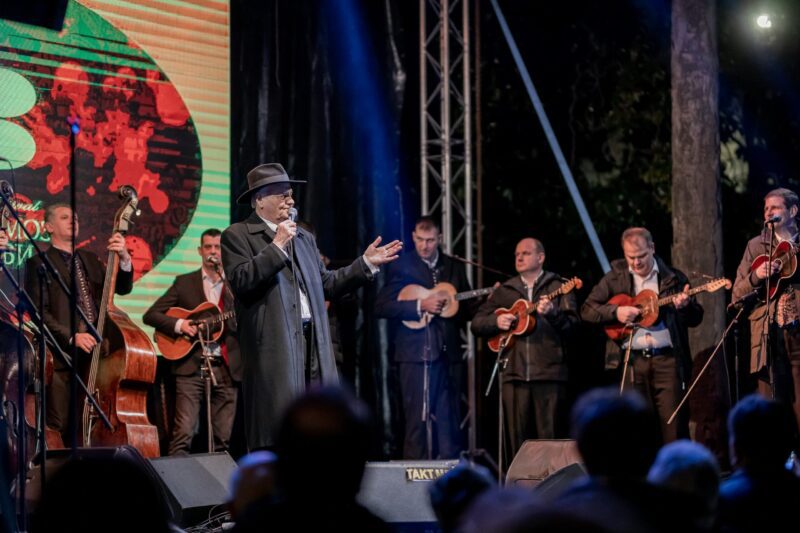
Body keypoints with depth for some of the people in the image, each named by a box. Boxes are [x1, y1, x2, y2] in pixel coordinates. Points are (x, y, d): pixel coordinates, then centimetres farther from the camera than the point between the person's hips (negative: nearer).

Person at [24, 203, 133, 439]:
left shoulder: (90, 260, 21)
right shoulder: (38, 264, 4)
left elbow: (122, 288, 10)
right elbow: (39, 312, -6)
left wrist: (124, 259, -9)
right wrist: (71, 337, -18)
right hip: (62, 358, -5)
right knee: (61, 428, -8)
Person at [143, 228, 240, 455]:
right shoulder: (184, 283, 11)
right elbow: (151, 315, 8)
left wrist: (229, 285, -10)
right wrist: (178, 325, -8)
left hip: (226, 368, 2)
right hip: (191, 366, -1)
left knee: (223, 439, 1)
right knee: (183, 434, -12)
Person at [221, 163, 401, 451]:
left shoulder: (304, 237, 22)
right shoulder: (237, 236, 0)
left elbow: (325, 284, 22)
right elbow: (240, 281, -15)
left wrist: (366, 263, 17)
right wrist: (277, 246, -14)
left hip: (313, 343, 7)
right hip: (274, 347, -7)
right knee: (275, 426, -9)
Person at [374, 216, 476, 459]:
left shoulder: (454, 267, 14)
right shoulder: (402, 266, 1)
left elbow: (468, 309, 18)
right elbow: (381, 306, -8)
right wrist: (420, 305, -15)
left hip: (449, 353, 4)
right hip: (416, 353, -4)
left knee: (450, 419, 6)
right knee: (417, 419, -4)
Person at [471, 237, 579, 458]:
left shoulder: (558, 286, 8)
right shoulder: (504, 291, 18)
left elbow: (572, 323, -3)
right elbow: (476, 324, 17)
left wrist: (552, 313, -22)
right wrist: (496, 321, -3)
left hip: (549, 373, -3)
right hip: (514, 373, 3)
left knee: (549, 438, -5)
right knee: (518, 439, 3)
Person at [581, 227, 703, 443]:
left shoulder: (673, 277, 9)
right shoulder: (615, 278, 9)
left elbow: (696, 318, 10)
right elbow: (587, 310, 7)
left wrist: (686, 306, -12)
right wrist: (615, 311, -9)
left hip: (667, 359, -1)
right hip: (632, 360, 1)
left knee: (675, 424, -6)